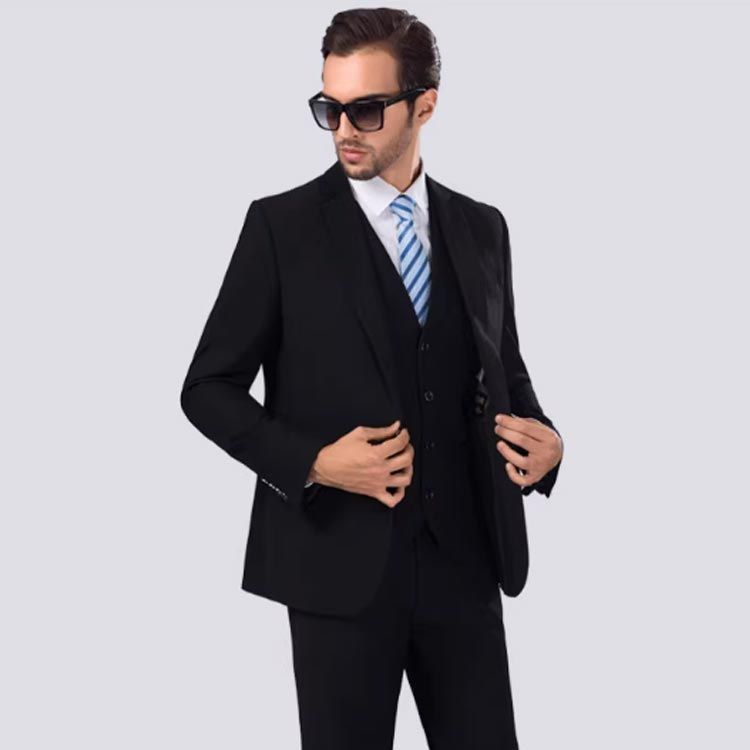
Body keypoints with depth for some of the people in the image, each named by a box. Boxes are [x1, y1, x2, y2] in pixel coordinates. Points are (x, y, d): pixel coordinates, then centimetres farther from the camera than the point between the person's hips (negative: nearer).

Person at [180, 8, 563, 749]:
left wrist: (542, 436, -5)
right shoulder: (282, 224, -4)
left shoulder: (481, 228, 8)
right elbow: (208, 387, -2)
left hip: (464, 555, 3)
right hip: (342, 559, -3)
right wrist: (312, 462, -17)